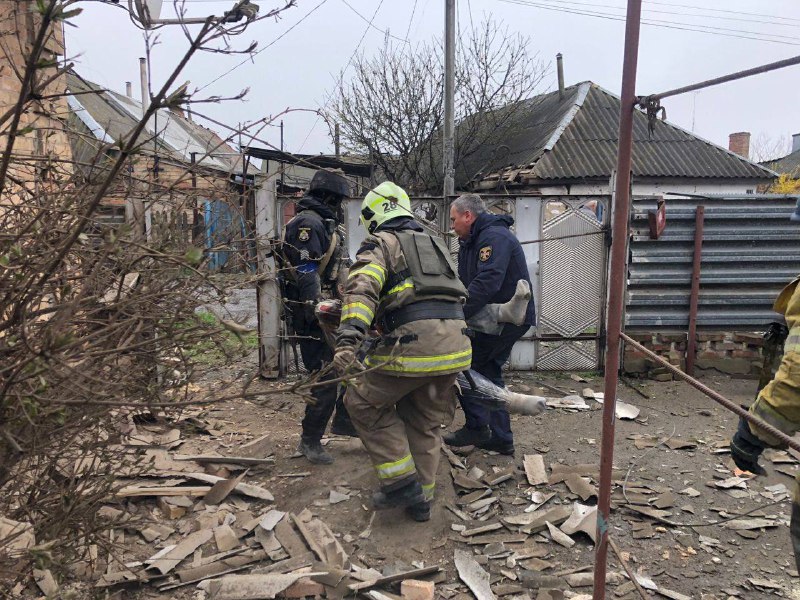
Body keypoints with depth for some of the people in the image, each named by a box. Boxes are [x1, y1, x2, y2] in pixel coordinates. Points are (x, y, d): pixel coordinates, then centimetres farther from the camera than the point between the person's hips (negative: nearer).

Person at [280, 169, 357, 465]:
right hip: (314, 313, -11)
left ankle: (343, 420, 31)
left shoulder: (323, 223, 18)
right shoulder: (308, 222, -15)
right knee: (326, 377, -5)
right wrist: (314, 313, -26)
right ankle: (310, 441, 9)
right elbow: (305, 272, -23)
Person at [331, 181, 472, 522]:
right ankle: (420, 500, 31)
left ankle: (401, 482, 13)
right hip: (456, 342, 7)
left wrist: (348, 340, -26)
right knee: (425, 423, 22)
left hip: (413, 341, -7)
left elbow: (362, 288, -14)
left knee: (363, 403, 14)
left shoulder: (380, 244, 5)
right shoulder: (435, 245, 28)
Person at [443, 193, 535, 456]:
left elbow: (486, 283, -32)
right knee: (489, 371, 15)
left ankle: (477, 426, 0)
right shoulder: (471, 242, 15)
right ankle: (501, 438, 23)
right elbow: (463, 283, 12)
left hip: (509, 317, -11)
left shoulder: (495, 237, -19)